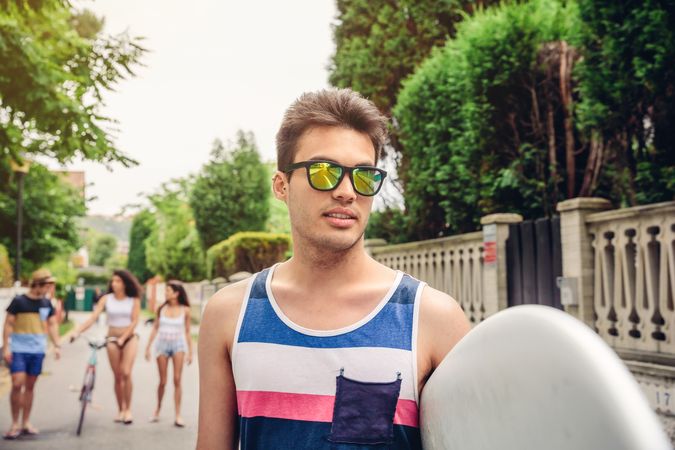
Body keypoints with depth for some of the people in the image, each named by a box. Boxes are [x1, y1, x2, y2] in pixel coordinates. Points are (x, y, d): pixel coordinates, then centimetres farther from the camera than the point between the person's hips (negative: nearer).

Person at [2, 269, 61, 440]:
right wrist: (6, 347, -10)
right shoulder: (19, 301, -7)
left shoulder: (47, 303, 5)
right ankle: (15, 424, 0)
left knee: (30, 386, 9)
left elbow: (52, 324, 10)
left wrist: (57, 345, 0)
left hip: (37, 350, 4)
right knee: (17, 384, -12)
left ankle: (25, 423, 18)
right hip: (18, 350, -4)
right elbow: (8, 324, -4)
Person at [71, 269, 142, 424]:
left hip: (129, 338, -2)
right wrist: (77, 331, -22)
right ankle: (120, 410, 18)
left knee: (126, 373, -14)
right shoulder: (106, 299, -2)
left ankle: (128, 410, -1)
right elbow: (92, 317, -9)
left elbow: (134, 322, -9)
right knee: (117, 376, 5)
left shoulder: (134, 300, -5)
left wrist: (122, 339, -20)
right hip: (112, 339, 2)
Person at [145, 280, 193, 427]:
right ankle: (158, 409, 27)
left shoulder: (185, 310, -1)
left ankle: (178, 415, -2)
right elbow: (155, 328, 9)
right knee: (162, 381, 6)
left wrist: (190, 352, 4)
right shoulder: (162, 309, 2)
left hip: (178, 344, -1)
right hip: (162, 344, 1)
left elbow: (187, 331, 4)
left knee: (177, 380, -6)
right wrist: (148, 347, 8)